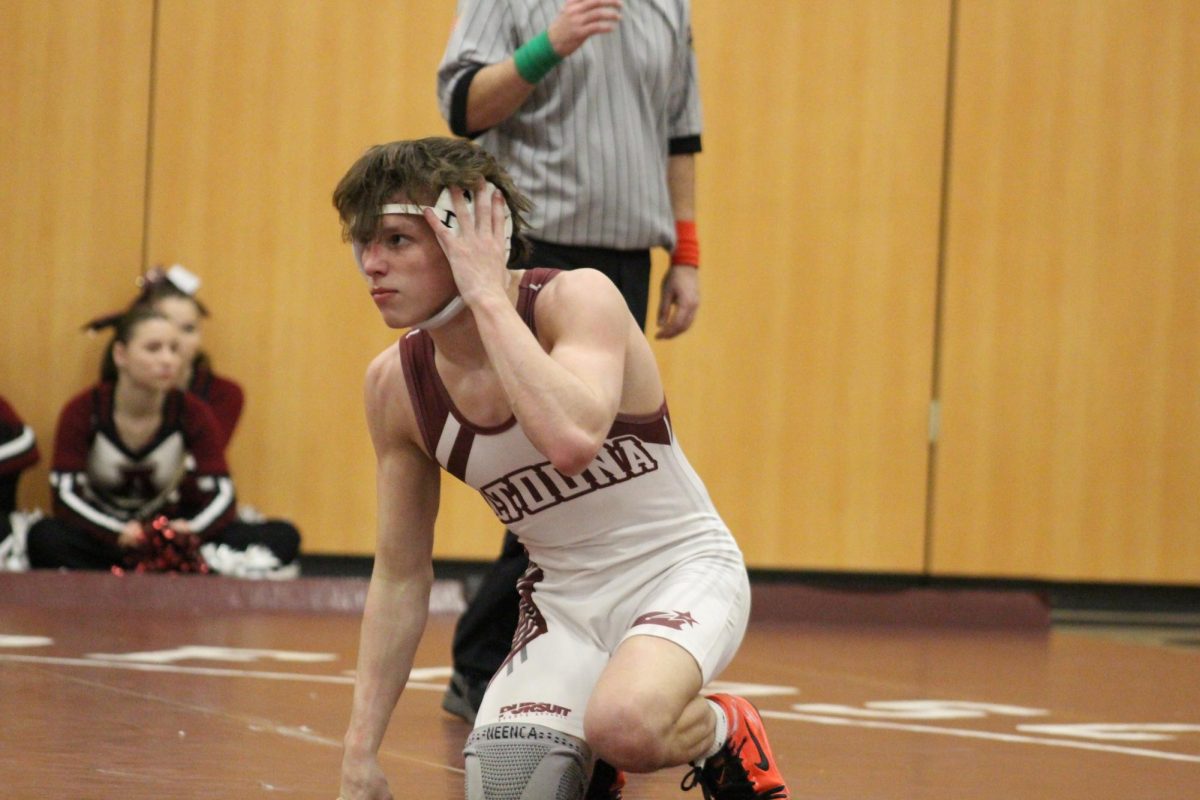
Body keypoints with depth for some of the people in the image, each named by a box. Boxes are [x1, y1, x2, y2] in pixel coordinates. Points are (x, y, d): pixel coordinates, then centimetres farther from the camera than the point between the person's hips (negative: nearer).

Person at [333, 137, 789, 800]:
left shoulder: (577, 298, -20)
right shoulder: (395, 384, -5)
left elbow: (572, 441, -42)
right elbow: (401, 578, 4)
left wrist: (487, 295, -33)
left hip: (678, 566, -6)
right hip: (563, 595, 6)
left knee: (625, 727, -36)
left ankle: (725, 738, 0)